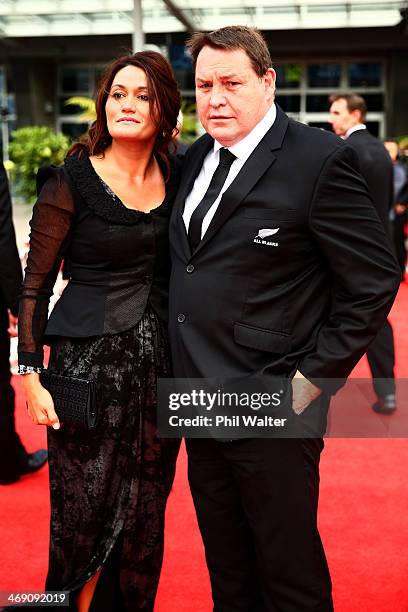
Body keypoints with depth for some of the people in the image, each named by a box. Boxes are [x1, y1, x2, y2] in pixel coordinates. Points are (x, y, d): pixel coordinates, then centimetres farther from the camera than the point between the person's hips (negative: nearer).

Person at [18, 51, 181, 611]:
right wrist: (31, 376, -10)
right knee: (87, 511, 5)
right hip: (91, 361, -4)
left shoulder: (176, 176, 6)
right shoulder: (70, 182, -7)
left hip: (161, 361, 5)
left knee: (146, 509, 14)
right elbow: (35, 286, -5)